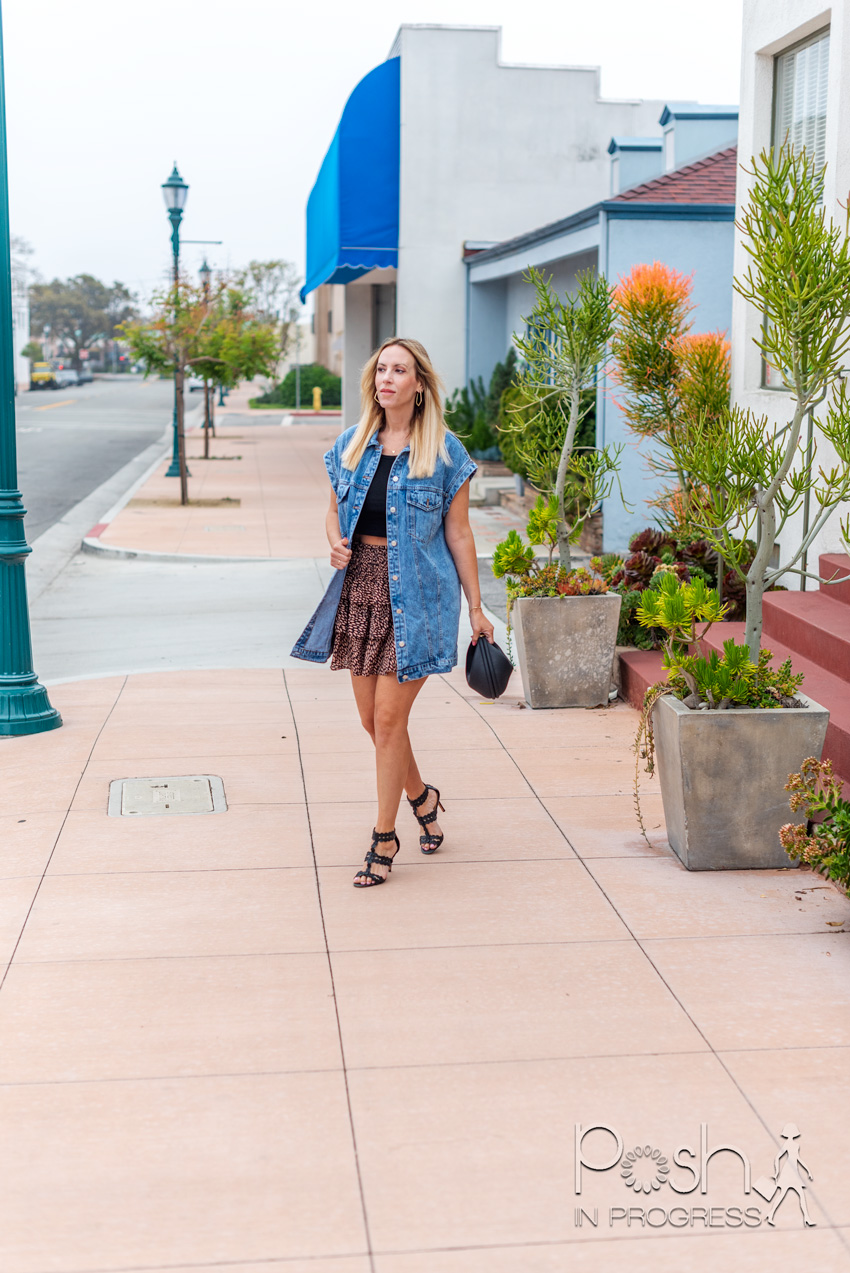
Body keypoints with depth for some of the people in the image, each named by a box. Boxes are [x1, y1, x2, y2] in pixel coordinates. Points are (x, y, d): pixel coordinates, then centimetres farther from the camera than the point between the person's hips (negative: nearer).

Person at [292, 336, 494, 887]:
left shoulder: (444, 451, -4)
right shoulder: (351, 445, 7)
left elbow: (459, 533, -1)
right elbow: (334, 511, 18)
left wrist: (476, 608, 0)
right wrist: (336, 544, -6)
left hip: (415, 595, -5)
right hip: (359, 590, 5)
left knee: (389, 716, -6)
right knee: (372, 718, 11)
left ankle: (384, 836, 9)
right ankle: (421, 796, 38)